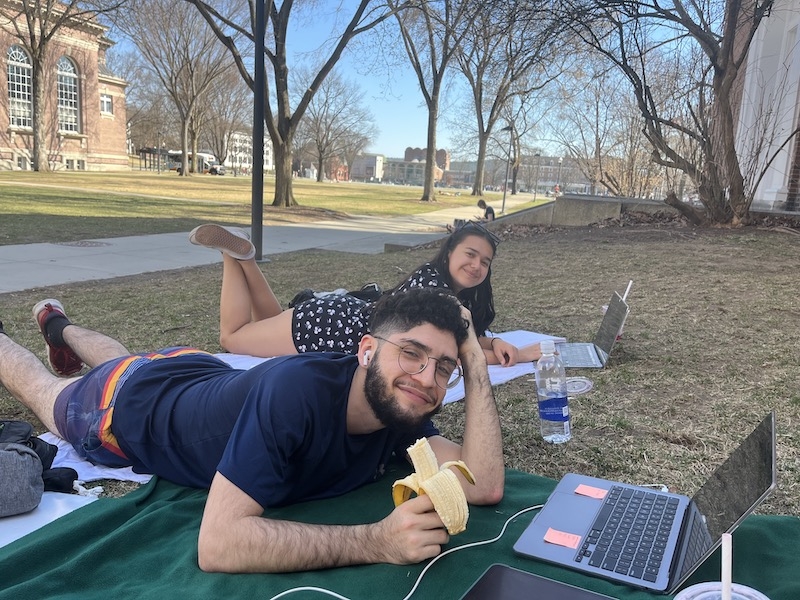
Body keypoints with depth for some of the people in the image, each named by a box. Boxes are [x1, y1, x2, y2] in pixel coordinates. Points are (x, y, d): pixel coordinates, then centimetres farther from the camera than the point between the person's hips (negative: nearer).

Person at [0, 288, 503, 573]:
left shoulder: (398, 412, -26)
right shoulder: (294, 390, -47)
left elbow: (485, 487, -31)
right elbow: (216, 544, -51)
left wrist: (475, 363, -39)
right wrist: (377, 541, -58)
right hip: (124, 407, -5)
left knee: (128, 362, 39)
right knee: (44, 389, 29)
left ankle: (60, 325, 68)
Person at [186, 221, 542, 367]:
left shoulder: (463, 295, -1)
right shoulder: (430, 282, -26)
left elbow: (472, 336, 9)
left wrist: (497, 343, -14)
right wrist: (522, 355, -22)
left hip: (349, 317, 9)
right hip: (334, 328, -9)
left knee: (266, 326, 29)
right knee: (232, 337, 6)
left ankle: (243, 254, 21)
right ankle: (235, 252, 10)